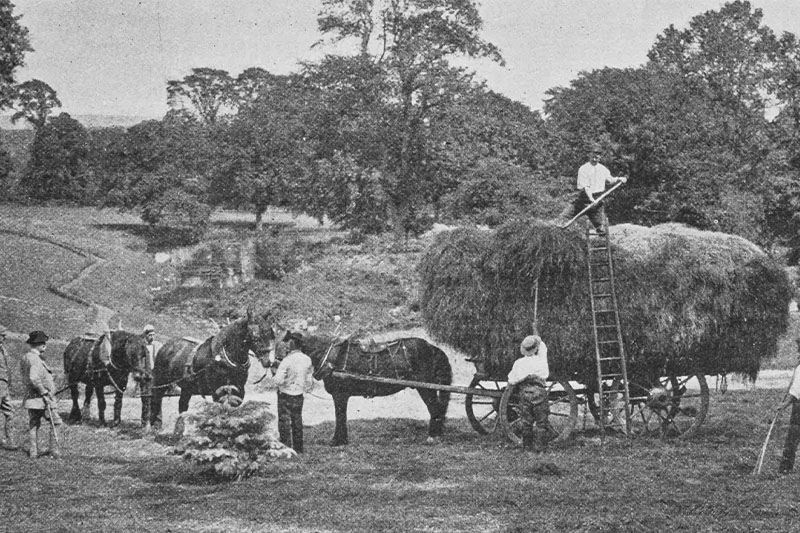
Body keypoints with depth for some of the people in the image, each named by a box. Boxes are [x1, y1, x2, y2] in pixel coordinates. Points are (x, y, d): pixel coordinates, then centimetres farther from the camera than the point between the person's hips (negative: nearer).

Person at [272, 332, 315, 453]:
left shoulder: (287, 360, -21)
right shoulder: (307, 360, -2)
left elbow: (279, 380, -25)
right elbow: (309, 379, 7)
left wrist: (274, 376, -4)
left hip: (286, 394, -6)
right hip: (299, 395, 6)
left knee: (284, 422, 4)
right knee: (297, 422, 17)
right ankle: (298, 449, 23)